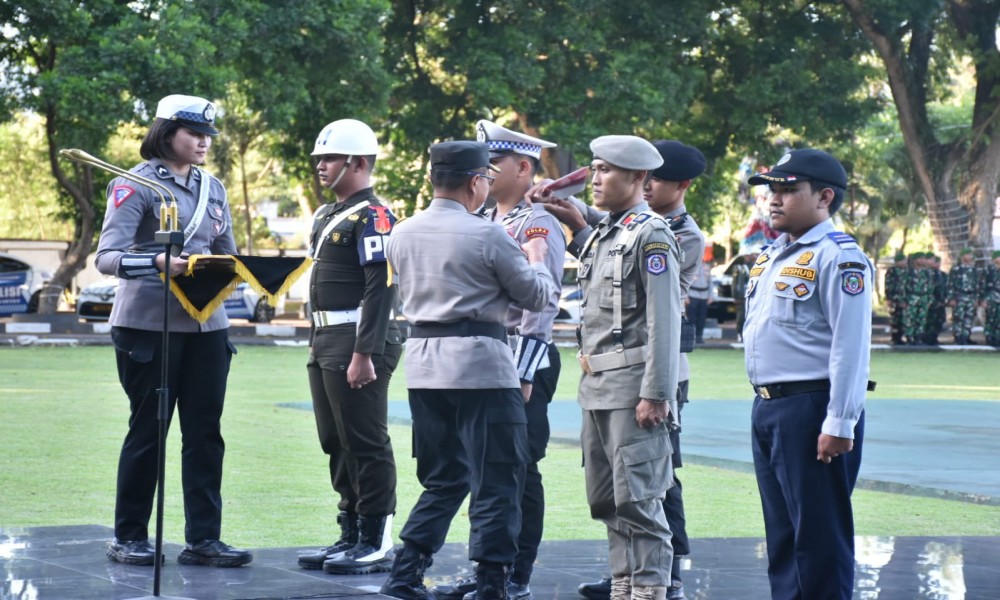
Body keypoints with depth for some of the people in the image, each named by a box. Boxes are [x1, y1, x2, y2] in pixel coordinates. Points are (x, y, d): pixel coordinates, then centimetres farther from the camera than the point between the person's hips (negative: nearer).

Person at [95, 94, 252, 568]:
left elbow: (227, 253, 18)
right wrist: (158, 263, -33)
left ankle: (203, 538, 8)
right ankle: (129, 537, 13)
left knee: (205, 432, 4)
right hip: (148, 325, -6)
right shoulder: (136, 185, -7)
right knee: (147, 431, 2)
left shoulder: (212, 188, 13)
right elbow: (107, 257, -16)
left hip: (206, 324, 6)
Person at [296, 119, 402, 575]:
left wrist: (363, 354, -24)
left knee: (366, 444, -5)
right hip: (325, 343, 10)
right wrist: (317, 346, 20)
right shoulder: (327, 215, 18)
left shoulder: (372, 216, -12)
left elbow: (380, 288, -19)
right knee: (336, 443, 13)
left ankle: (377, 543, 0)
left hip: (357, 341, -10)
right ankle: (351, 536, 21)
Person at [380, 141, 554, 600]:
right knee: (496, 480, 1)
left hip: (423, 360, 7)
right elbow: (537, 296, -2)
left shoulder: (402, 234, 7)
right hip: (479, 362, -6)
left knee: (443, 479, 16)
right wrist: (536, 259, 19)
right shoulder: (486, 236, -11)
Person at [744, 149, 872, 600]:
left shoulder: (838, 257, -12)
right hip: (767, 408, 9)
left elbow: (851, 346, -18)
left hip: (811, 410, -9)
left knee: (819, 535, -5)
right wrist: (765, 404, 18)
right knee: (781, 531, 15)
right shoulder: (773, 255, 17)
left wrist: (839, 425, -21)